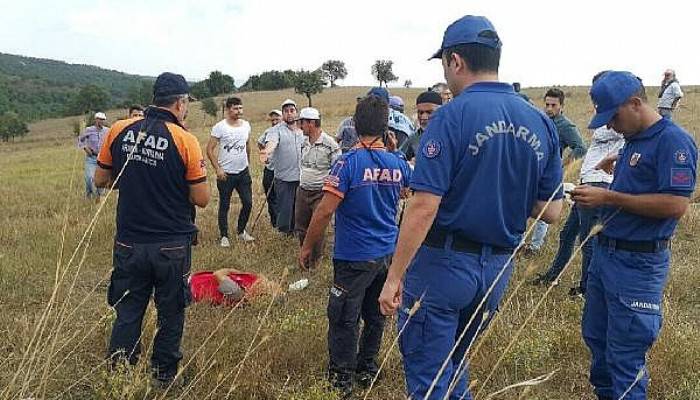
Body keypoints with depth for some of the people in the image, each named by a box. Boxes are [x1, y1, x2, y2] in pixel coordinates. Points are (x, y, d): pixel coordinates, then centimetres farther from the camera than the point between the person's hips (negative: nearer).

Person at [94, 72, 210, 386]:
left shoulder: (119, 131, -2)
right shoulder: (184, 140, -13)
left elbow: (100, 180, 8)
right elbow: (202, 199, -10)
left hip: (129, 243, 3)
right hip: (171, 246, -3)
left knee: (127, 314, 15)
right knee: (170, 314, 16)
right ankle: (163, 378, 29)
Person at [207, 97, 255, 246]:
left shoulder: (246, 125, 4)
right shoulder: (219, 127, -11)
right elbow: (210, 149, -10)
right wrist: (218, 168, -15)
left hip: (243, 172, 5)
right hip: (226, 173, -4)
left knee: (248, 203, 6)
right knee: (224, 206, 5)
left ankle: (241, 231, 26)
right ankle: (224, 236, 17)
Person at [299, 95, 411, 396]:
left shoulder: (348, 162, -17)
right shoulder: (398, 163, 0)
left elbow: (325, 210, -19)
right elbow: (410, 184, 25)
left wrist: (307, 246, -8)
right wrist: (394, 150, 20)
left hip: (354, 257, -6)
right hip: (387, 255, 6)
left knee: (344, 320, 6)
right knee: (374, 315, 20)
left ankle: (340, 381, 16)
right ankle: (367, 369, 34)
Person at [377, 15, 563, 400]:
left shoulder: (451, 116, -15)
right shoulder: (541, 123, 2)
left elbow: (424, 208, -20)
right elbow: (550, 212, 6)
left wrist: (393, 277, -15)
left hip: (443, 264, -6)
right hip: (498, 268, 7)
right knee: (452, 365, 26)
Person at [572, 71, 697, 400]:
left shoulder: (673, 141, -15)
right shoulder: (633, 140, 11)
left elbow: (675, 205, -23)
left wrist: (609, 197, -22)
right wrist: (597, 194, 2)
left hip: (637, 263, -9)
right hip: (606, 252, 9)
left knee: (626, 353, 2)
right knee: (595, 335, 21)